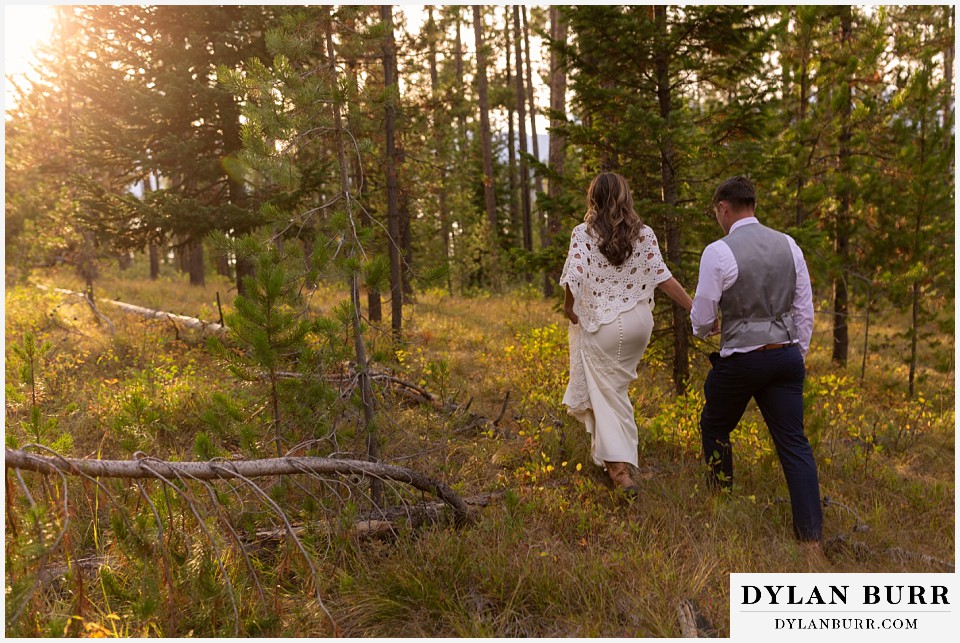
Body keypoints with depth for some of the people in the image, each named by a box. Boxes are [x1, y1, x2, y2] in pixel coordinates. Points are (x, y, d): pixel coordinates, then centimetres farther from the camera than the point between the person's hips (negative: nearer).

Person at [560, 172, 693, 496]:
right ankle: (605, 448, 37)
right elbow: (663, 278, -4)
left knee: (608, 394, 4)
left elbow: (574, 278, -19)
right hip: (638, 322, 4)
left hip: (601, 325, -4)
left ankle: (620, 469, 1)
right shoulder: (644, 234, -1)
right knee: (615, 385, 23)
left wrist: (568, 307, -1)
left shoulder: (583, 233, -9)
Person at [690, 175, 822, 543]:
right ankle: (811, 532, 8)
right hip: (787, 356, 5)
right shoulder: (788, 244, 4)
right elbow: (805, 308, 8)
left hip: (742, 359, -5)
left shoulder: (718, 252, -13)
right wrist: (798, 354, 19)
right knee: (794, 442, 8)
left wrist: (703, 328, 16)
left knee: (715, 426, 19)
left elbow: (702, 317, -8)